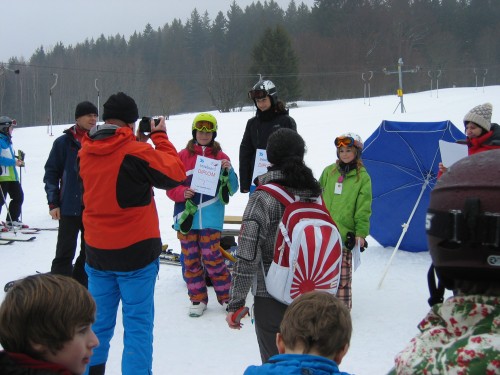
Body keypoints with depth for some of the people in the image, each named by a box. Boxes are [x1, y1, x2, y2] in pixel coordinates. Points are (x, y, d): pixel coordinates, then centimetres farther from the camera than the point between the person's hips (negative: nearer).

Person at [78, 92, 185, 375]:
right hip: (135, 251, -6)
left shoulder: (86, 151, 0)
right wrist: (160, 137, 1)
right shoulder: (136, 152, -17)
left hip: (97, 251, 6)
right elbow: (175, 174, -9)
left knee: (100, 320, 18)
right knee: (138, 322, 3)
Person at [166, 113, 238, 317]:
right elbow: (170, 185, 5)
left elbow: (232, 189, 5)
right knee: (190, 259, 7)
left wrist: (228, 171, -12)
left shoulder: (220, 157, 5)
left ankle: (227, 296, 12)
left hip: (211, 218, -2)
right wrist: (182, 193, -15)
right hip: (186, 216, 2)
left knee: (211, 257, -5)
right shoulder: (183, 156, 4)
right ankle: (197, 299, 21)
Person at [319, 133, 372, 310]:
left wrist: (361, 233, -8)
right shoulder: (329, 171, 10)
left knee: (343, 273, -1)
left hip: (345, 233, -3)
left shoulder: (362, 177, 1)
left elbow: (364, 209, -2)